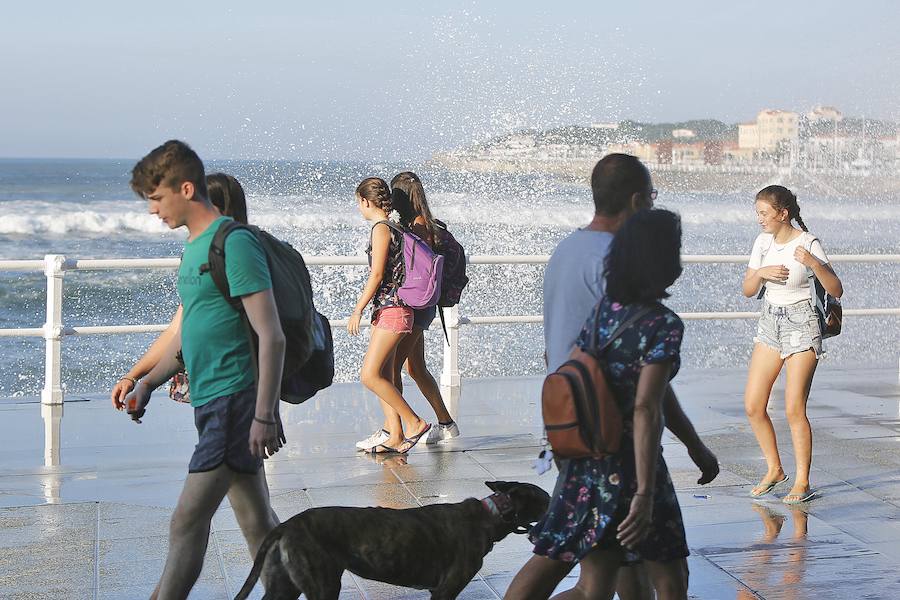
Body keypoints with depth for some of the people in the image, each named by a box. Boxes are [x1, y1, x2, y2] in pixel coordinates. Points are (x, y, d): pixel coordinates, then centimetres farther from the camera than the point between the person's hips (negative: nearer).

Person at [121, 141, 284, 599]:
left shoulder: (234, 244, -14)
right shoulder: (195, 244, 15)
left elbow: (271, 337, -18)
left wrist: (264, 416, -21)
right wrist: (148, 382, 19)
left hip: (235, 400, -9)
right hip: (212, 401, 9)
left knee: (187, 521, -7)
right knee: (257, 522, 13)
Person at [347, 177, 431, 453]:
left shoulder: (381, 228, -13)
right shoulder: (393, 227, 15)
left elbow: (376, 275, -17)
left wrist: (358, 310, -13)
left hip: (391, 310, -10)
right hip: (386, 310, 10)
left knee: (369, 376, -10)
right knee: (383, 377, 9)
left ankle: (414, 423, -4)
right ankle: (395, 436, 10)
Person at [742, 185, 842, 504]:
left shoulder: (809, 244, -13)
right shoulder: (763, 241, 4)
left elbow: (836, 290, -15)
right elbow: (747, 290, 7)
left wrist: (815, 264, -30)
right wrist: (760, 272, -14)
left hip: (801, 326, -6)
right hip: (770, 324, 6)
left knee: (794, 410, -8)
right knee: (752, 406, 3)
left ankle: (802, 483, 4)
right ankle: (774, 470, 21)